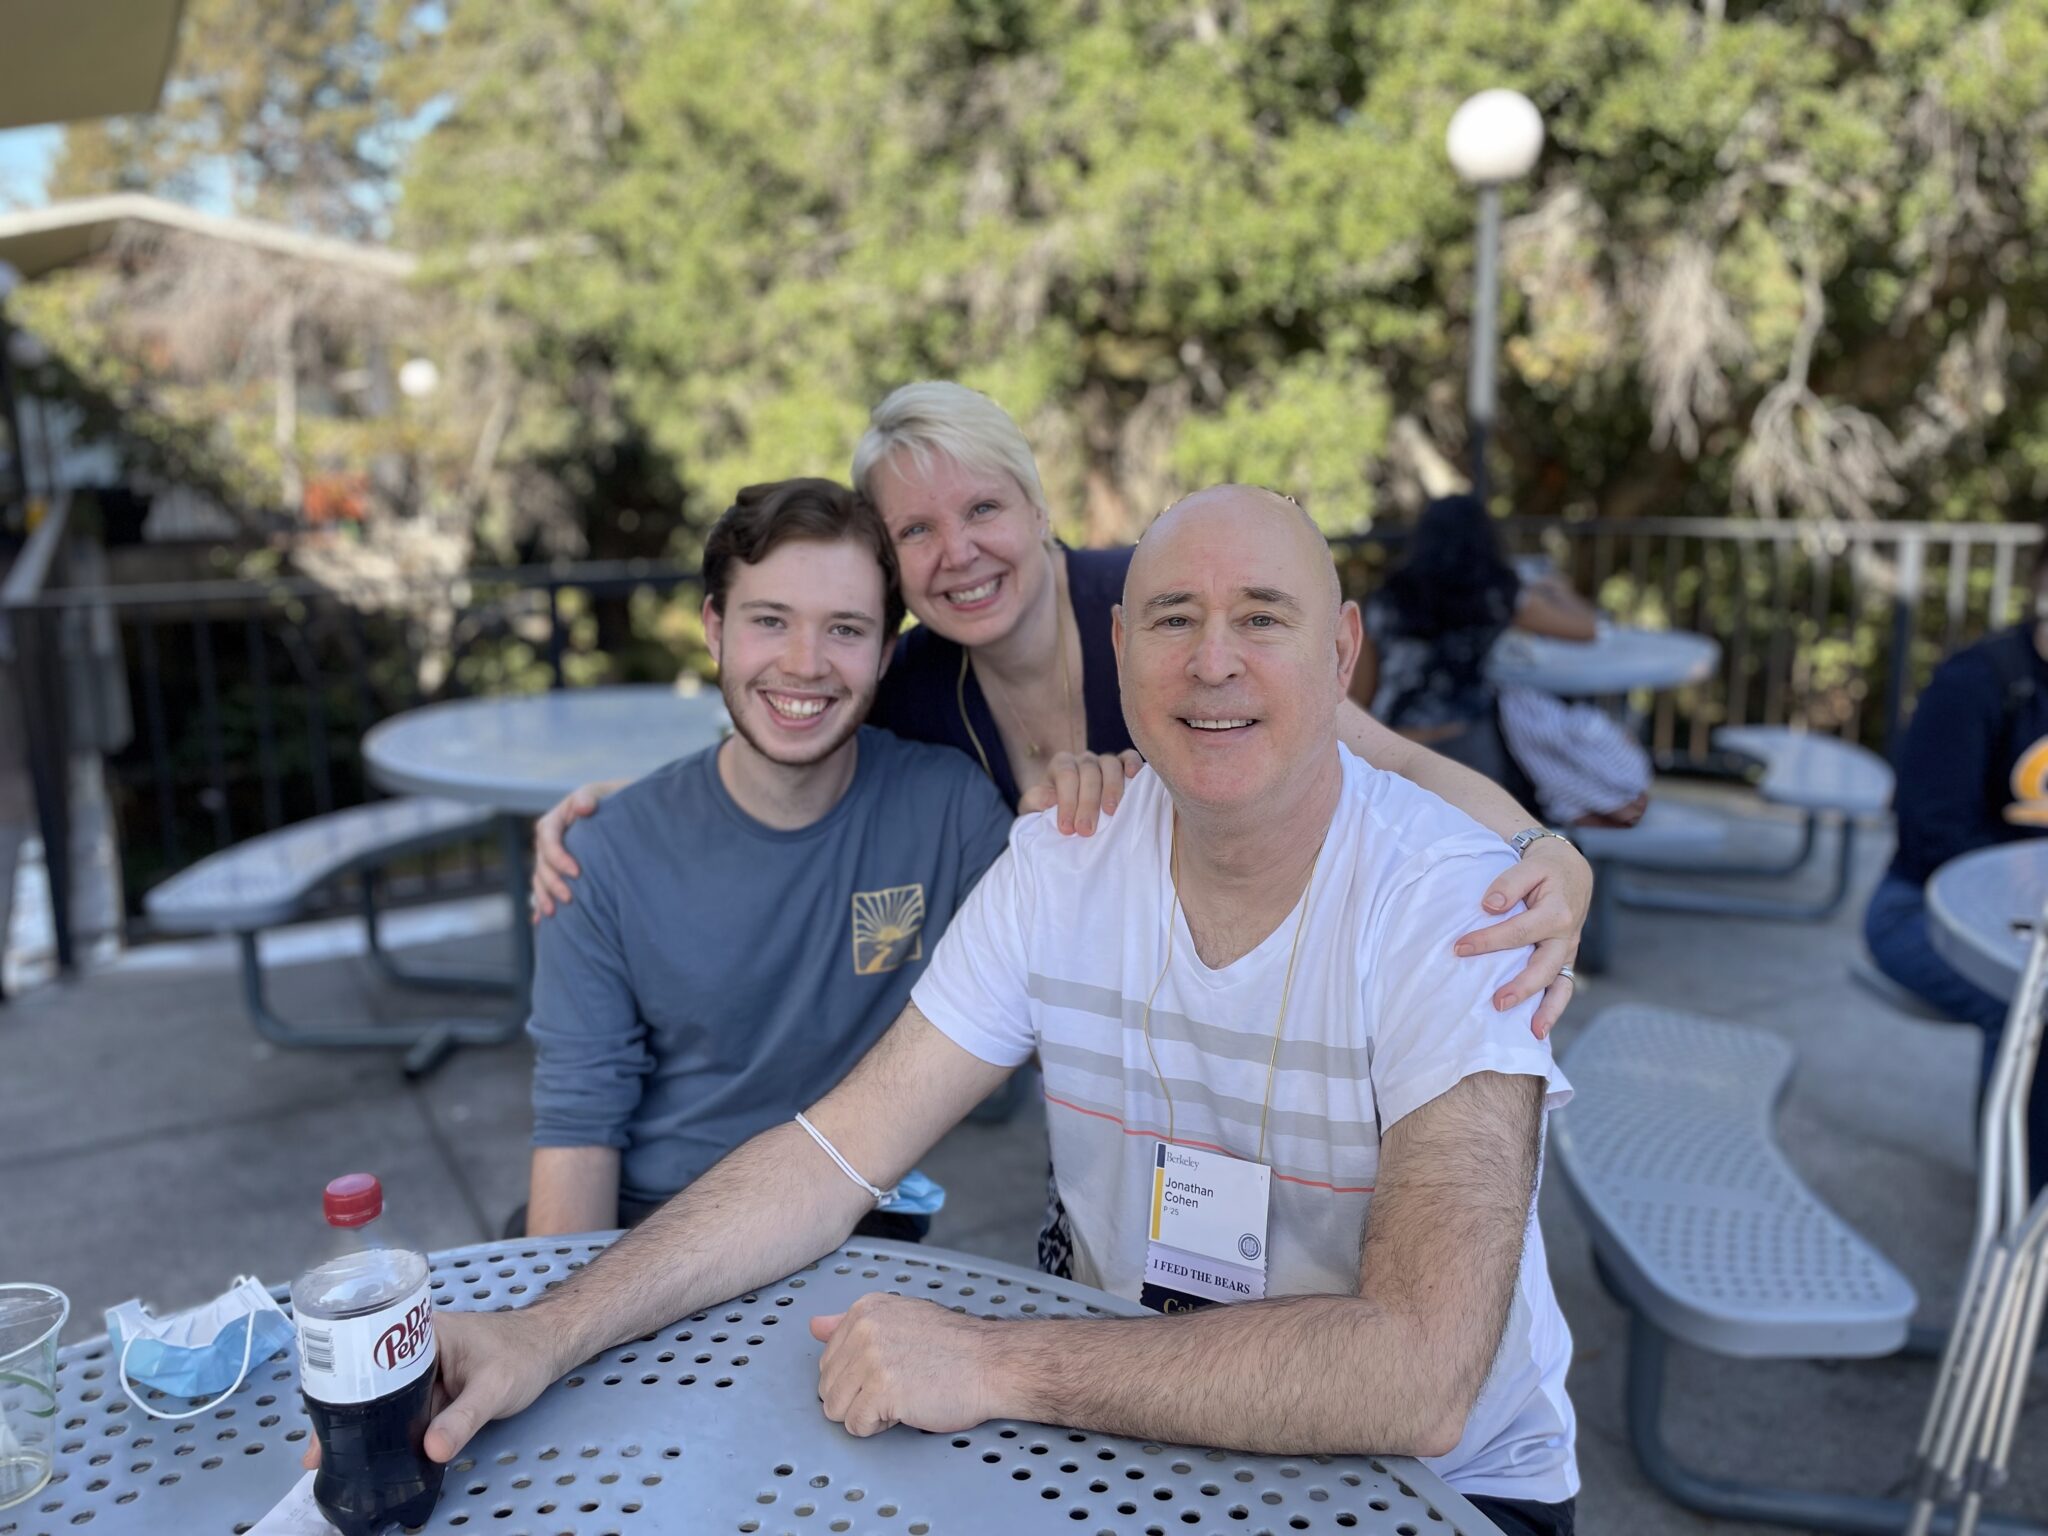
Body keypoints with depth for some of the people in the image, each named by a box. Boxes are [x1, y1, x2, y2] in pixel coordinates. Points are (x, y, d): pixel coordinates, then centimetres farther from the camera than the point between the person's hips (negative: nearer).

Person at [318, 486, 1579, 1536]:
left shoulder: (1452, 908, -22)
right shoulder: (1060, 861, -8)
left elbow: (1416, 1381, -30)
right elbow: (837, 1156, -6)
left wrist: (997, 1363, -29)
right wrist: (549, 1334, -17)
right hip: (1137, 1429, 3)